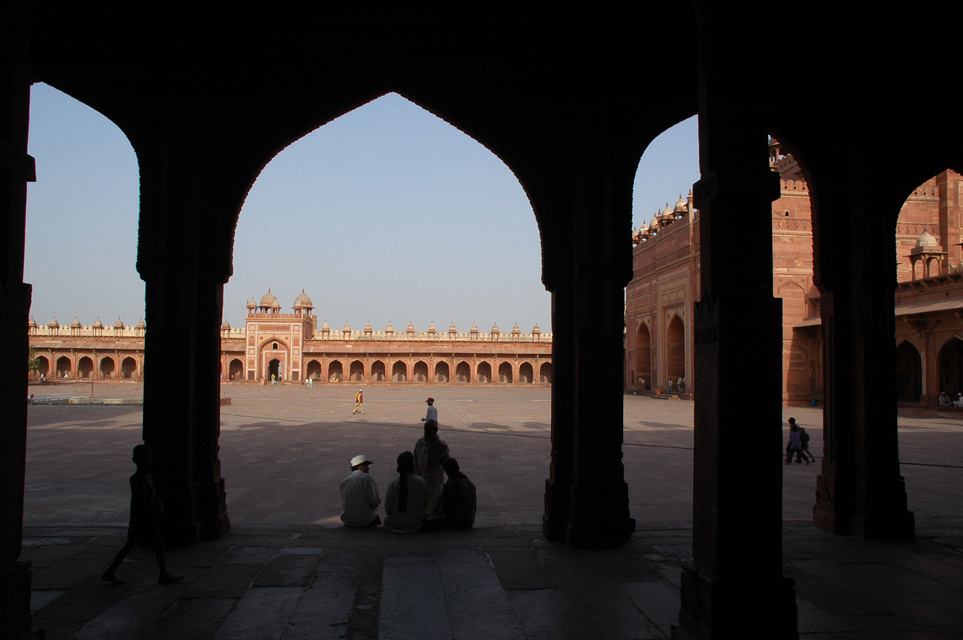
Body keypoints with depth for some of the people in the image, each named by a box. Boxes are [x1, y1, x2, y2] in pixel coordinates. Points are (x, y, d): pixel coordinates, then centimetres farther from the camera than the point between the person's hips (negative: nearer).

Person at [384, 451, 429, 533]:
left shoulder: (392, 485, -14)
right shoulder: (421, 481, -13)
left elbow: (388, 509, -6)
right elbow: (426, 503, -1)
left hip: (396, 523, 1)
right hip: (417, 523, -1)